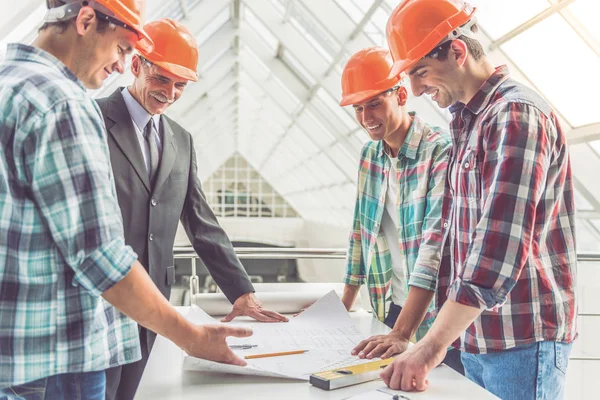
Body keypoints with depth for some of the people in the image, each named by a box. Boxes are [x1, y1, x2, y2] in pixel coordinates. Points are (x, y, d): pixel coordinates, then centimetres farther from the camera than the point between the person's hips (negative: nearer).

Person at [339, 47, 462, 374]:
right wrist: (343, 308, 12)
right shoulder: (369, 155, 5)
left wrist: (402, 334, -32)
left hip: (439, 316, -6)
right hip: (391, 310, 6)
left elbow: (437, 243, -26)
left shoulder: (441, 152, -17)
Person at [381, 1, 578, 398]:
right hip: (475, 336, 8)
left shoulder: (517, 114, -16)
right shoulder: (467, 120, 12)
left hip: (522, 339, -8)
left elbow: (502, 246, -26)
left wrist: (432, 347, -29)